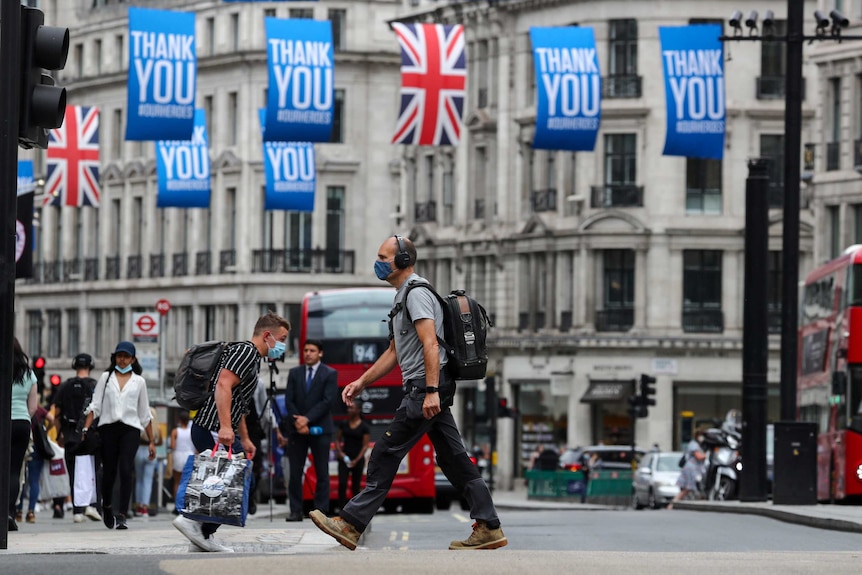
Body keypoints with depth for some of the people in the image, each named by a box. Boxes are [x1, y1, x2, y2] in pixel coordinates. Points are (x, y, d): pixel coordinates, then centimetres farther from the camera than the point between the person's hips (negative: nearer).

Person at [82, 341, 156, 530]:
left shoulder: (139, 381, 12)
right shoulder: (106, 378, 11)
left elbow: (145, 414, 15)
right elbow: (95, 406, 6)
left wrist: (151, 441, 14)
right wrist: (85, 429, -7)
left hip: (130, 429, -1)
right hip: (108, 427, 1)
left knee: (125, 470, -16)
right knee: (109, 471, 5)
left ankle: (122, 515, -18)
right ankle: (107, 506, 32)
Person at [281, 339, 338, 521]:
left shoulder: (330, 374, 2)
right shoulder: (294, 373, 11)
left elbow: (328, 401, -8)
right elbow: (289, 401, 5)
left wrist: (307, 419, -15)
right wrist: (298, 422, -9)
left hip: (319, 429, -3)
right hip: (297, 429, 3)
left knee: (322, 472, -1)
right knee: (295, 472, -1)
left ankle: (321, 511, 0)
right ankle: (296, 511, 2)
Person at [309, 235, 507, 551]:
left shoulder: (416, 293, -10)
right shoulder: (402, 296, 23)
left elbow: (430, 344, -21)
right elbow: (394, 353, 28)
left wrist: (431, 391, -29)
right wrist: (361, 382, 22)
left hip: (425, 386, -10)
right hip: (429, 389, 10)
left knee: (386, 453, -8)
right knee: (452, 457, 6)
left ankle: (351, 524, -7)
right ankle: (489, 528, 4)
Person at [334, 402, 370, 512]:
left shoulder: (364, 427, -2)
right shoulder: (343, 424, 7)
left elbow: (365, 445, -4)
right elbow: (337, 439, 12)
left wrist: (356, 460, -11)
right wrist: (339, 452, -6)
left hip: (358, 459, -2)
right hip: (344, 458, 2)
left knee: (355, 486, 3)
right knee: (342, 483, -13)